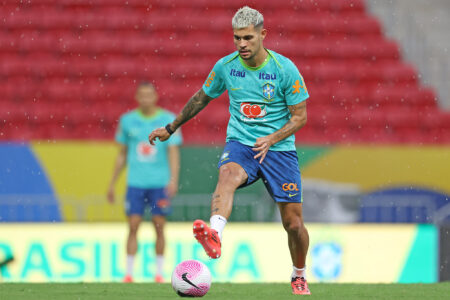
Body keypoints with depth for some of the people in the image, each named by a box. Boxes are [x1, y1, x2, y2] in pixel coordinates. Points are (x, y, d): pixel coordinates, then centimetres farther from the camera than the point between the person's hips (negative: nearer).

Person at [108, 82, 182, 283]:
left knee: (159, 227, 1)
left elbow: (173, 152, -5)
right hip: (135, 182, 1)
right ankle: (128, 273, -1)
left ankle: (159, 273, 9)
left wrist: (173, 179, -17)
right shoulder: (127, 121, 7)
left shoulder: (168, 120, 0)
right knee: (133, 227, -4)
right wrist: (112, 184, 14)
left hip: (159, 183, -1)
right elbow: (122, 155, 15)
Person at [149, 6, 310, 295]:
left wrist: (272, 139, -21)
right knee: (228, 175, -36)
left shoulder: (285, 69, -9)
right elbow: (201, 98, 17)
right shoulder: (226, 66, 0)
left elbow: (300, 116, -4)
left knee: (293, 223, -1)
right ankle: (215, 235, -64)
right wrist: (171, 128, 24)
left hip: (279, 149, -1)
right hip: (240, 144, 1)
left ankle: (299, 276, 28)